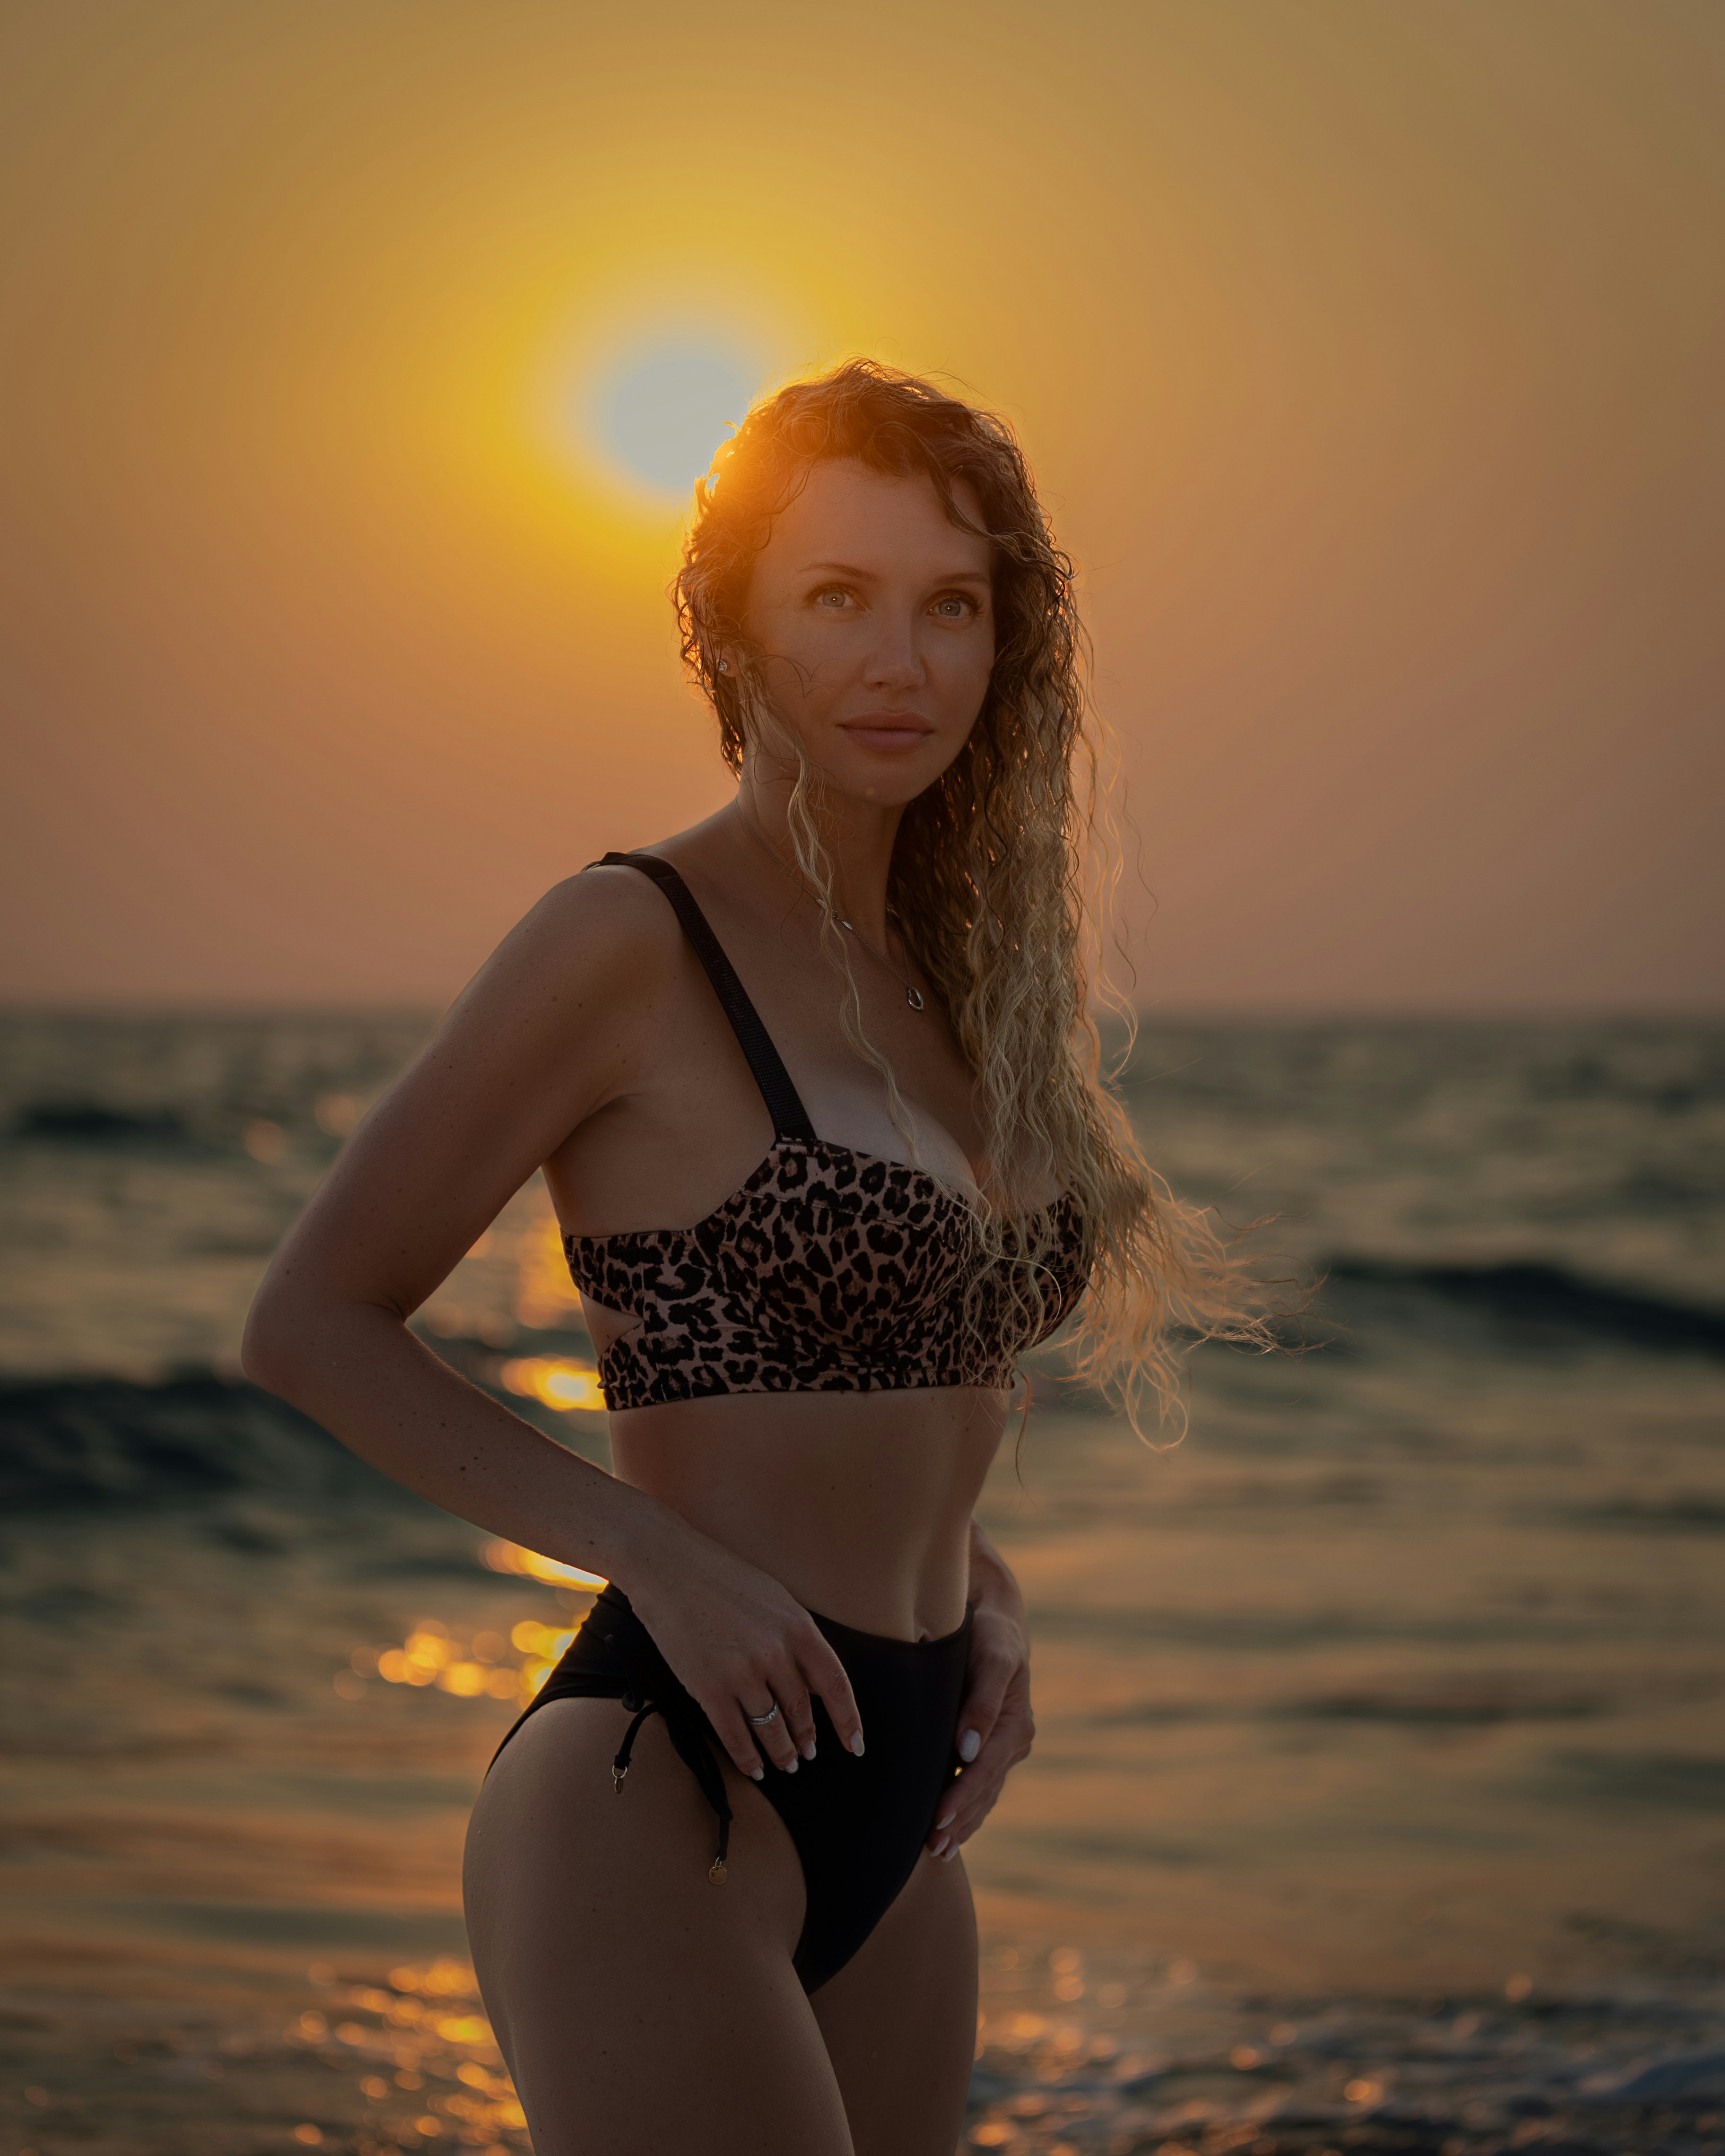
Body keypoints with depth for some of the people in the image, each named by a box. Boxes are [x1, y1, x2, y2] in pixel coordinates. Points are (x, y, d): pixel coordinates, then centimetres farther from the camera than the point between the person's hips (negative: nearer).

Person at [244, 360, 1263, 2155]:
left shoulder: (938, 968, 13)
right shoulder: (633, 942, -9)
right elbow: (311, 1325, -8)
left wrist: (980, 1600, 6)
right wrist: (660, 1554, -18)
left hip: (889, 1823, 8)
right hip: (656, 1808, -8)